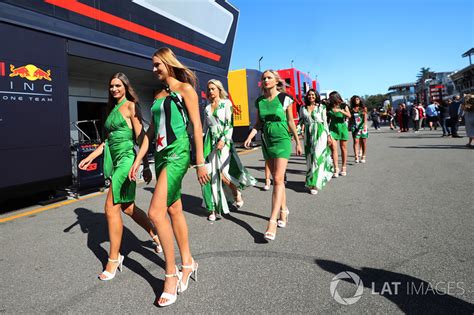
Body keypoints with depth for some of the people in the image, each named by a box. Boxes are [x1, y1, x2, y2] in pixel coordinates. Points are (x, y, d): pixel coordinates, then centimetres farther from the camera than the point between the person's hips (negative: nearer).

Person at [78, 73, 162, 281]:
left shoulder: (131, 106, -5)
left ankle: (114, 258, 7)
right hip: (115, 160, 9)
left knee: (111, 208, -8)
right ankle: (156, 235, 31)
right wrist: (90, 157, 16)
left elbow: (141, 137, -11)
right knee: (127, 207, 13)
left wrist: (145, 166, -14)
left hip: (126, 159, -8)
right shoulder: (112, 109, 18)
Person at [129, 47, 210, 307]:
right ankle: (187, 263, 24)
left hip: (177, 152, -8)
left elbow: (196, 125, -8)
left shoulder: (185, 88, -2)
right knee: (174, 210, 10)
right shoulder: (158, 95, 18)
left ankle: (171, 274, -1)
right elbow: (151, 131, 18)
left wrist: (200, 162, -13)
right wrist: (137, 160, 13)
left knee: (156, 212, -15)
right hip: (161, 154, 8)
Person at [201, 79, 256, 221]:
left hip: (223, 141, -4)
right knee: (211, 175, -1)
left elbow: (229, 123, -7)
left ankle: (237, 192, 16)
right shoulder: (207, 108, 17)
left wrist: (223, 139, -19)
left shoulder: (226, 103, 3)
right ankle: (214, 209, 7)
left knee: (222, 172, -15)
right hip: (210, 142, 4)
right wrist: (202, 144, 14)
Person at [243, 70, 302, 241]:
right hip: (266, 141, 5)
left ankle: (272, 222, -15)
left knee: (278, 179, -13)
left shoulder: (285, 99, -3)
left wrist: (298, 142, 7)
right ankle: (283, 211, 27)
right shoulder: (259, 101, 7)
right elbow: (258, 123, 11)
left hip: (282, 140, -4)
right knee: (277, 179, 11)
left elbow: (290, 122, 3)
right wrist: (250, 136, -7)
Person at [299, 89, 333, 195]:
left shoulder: (321, 107, 4)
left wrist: (328, 135, 2)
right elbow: (301, 120, 14)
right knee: (310, 158, 6)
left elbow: (325, 121, 4)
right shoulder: (303, 108, 9)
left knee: (318, 157, -10)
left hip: (320, 132, -3)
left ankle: (315, 184, -9)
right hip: (308, 134, 3)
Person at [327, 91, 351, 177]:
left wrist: (340, 110, -24)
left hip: (342, 127, -1)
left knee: (343, 148, 6)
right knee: (333, 148, -11)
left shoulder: (343, 105, 2)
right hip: (333, 128, 1)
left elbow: (349, 115, -12)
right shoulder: (329, 107, 7)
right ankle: (336, 169, -12)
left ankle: (344, 168, 18)